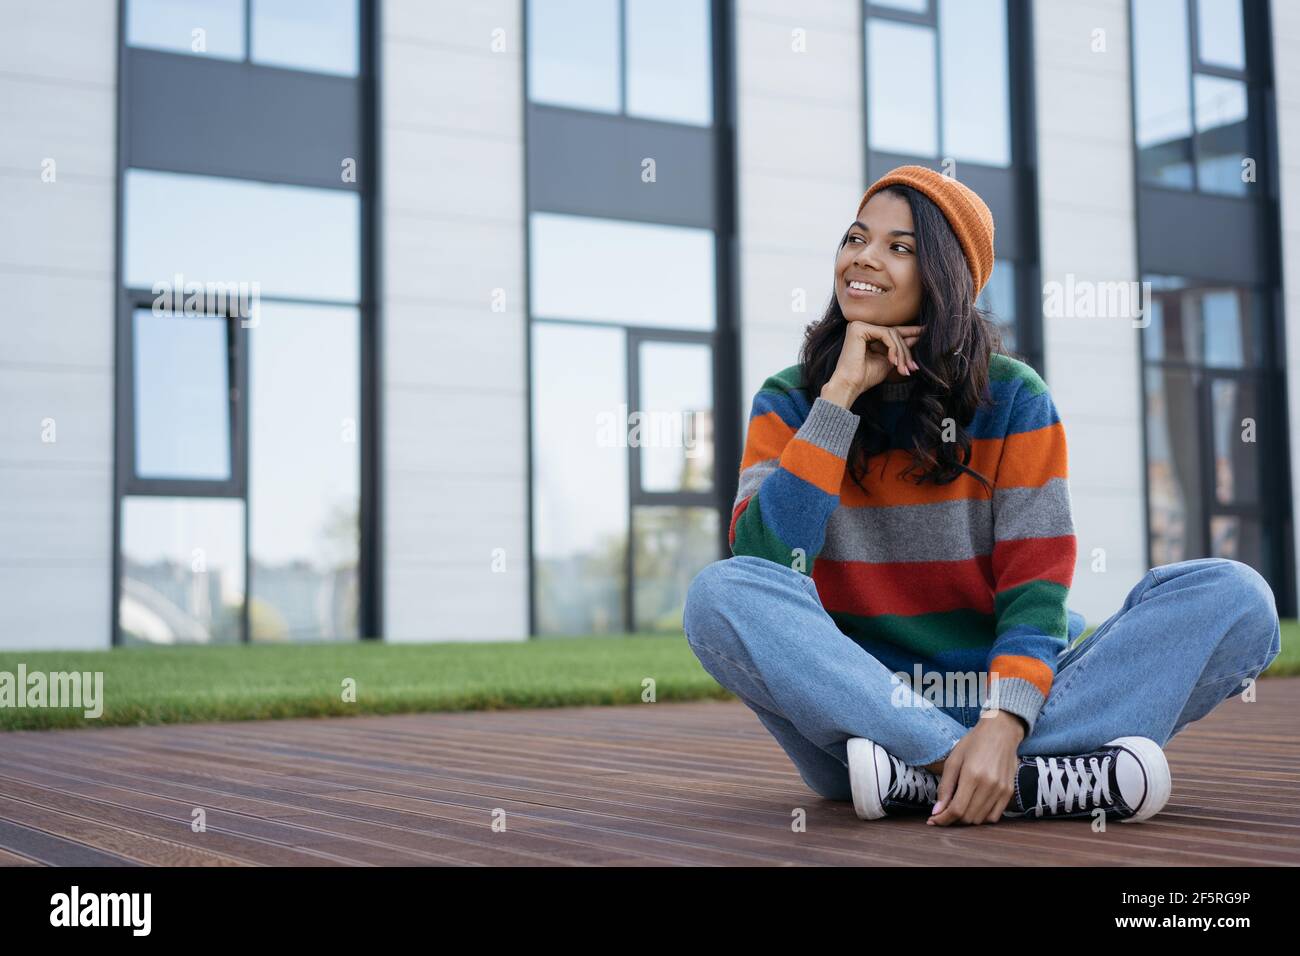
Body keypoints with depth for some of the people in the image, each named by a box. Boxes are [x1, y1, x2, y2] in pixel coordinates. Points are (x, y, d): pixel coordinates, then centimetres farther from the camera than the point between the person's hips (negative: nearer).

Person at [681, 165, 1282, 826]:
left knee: (1236, 596, -19)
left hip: (1004, 695, 1)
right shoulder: (789, 402, 5)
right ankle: (1050, 778, -33)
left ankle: (920, 778, -33)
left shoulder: (1012, 399, 4)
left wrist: (1004, 723, -26)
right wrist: (842, 393, -13)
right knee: (719, 595, -29)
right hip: (860, 709, 0)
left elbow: (1036, 577, -7)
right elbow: (763, 564, -12)